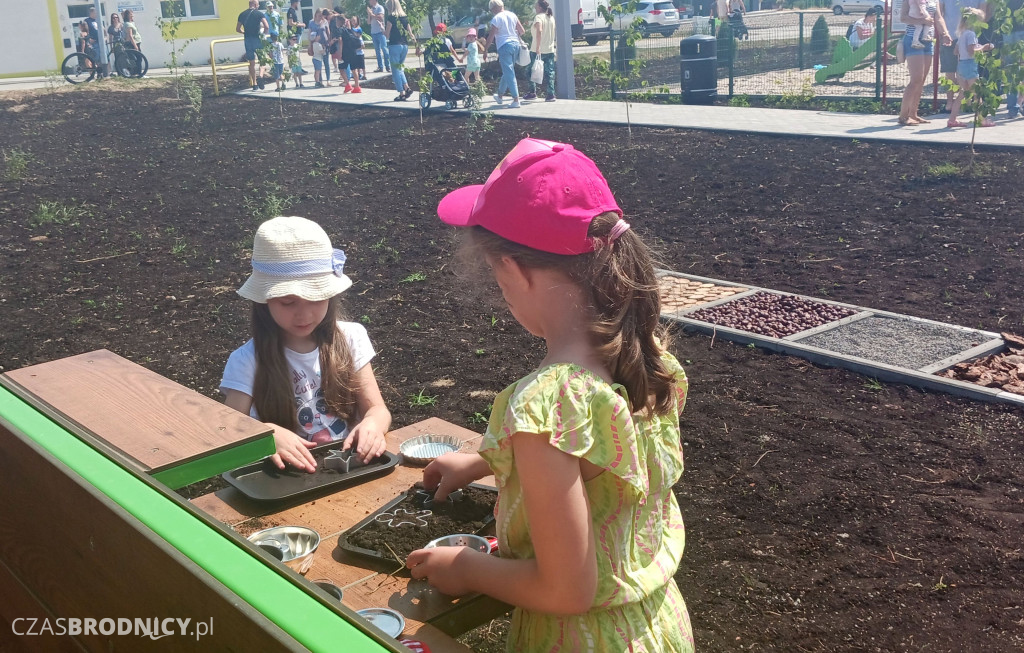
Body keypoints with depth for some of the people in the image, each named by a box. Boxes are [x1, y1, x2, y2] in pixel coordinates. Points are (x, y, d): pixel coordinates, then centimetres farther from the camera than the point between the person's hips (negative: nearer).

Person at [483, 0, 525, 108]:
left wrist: (485, 50, -3)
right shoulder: (512, 15, 7)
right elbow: (522, 31, 10)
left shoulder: (496, 18, -10)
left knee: (509, 73, -5)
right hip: (515, 44, 7)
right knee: (507, 72, 20)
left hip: (504, 46, -7)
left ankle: (516, 100, -11)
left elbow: (491, 36, -11)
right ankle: (499, 95, 36)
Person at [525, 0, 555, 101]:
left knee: (532, 71, 12)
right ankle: (550, 95, -2)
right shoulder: (551, 18, 10)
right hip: (550, 50, 6)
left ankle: (532, 93, 15)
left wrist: (537, 48, -30)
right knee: (549, 72, 4)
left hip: (538, 51, -6)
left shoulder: (538, 17, -12)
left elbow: (539, 31, -26)